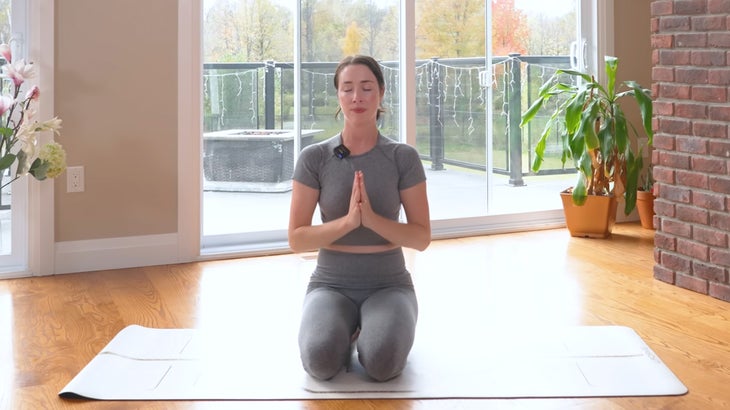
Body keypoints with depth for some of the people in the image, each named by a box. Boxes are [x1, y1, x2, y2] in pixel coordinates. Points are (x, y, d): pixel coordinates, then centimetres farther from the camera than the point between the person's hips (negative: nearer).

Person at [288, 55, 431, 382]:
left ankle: (381, 328, 5)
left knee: (382, 364, -31)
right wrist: (347, 221, -25)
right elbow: (296, 239, -8)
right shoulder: (314, 158, -6)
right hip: (331, 285, 0)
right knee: (321, 361, -31)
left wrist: (372, 218, -24)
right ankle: (342, 330, 5)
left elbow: (422, 238, -6)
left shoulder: (403, 157, -6)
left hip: (388, 285, 0)